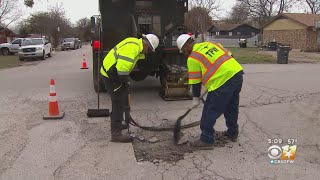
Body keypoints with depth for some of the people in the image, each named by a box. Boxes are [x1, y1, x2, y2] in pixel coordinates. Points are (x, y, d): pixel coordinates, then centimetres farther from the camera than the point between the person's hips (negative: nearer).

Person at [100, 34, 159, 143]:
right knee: (119, 103, -7)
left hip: (112, 73, 10)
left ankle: (117, 124, 40)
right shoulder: (133, 47, -22)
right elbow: (122, 66, -29)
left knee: (119, 101, 23)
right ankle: (116, 134, -2)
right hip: (111, 75, -10)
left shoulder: (135, 44, 10)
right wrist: (125, 81, -16)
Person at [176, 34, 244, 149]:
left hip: (223, 81, -8)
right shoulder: (210, 44, 17)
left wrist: (196, 98, 14)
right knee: (232, 107, 24)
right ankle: (233, 133, 39)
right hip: (237, 73, 9)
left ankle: (206, 140, 11)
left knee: (210, 112, 4)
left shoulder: (193, 58, -2)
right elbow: (229, 55, 18)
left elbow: (196, 82, 2)